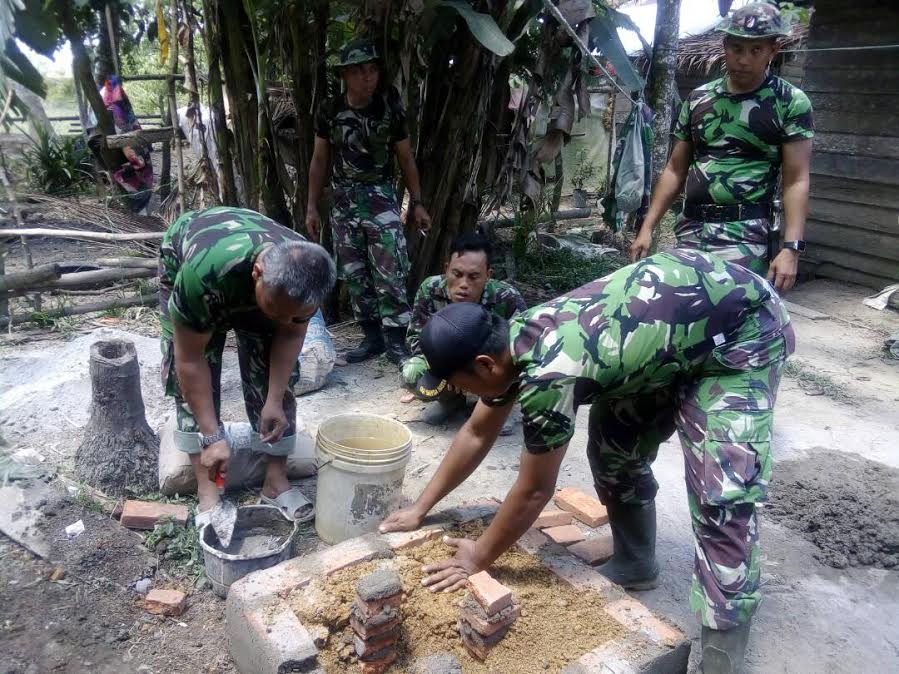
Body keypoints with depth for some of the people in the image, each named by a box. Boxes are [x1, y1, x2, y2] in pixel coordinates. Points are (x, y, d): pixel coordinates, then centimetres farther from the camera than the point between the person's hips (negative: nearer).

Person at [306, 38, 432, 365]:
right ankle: (371, 336, 17)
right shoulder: (329, 111, -1)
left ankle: (396, 341, -1)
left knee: (390, 273, -10)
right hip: (343, 200, 3)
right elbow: (319, 160, 8)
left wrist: (417, 202, 3)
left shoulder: (391, 109, -4)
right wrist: (312, 206, 6)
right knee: (354, 274, 6)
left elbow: (406, 158, 5)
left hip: (381, 197, -2)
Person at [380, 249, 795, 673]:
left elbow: (535, 491, -18)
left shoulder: (547, 374, -32)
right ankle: (634, 564, 29)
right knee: (614, 446, 10)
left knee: (722, 495, -15)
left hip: (742, 329, -9)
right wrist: (421, 507, 14)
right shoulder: (511, 340, -6)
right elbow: (477, 434, 9)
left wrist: (478, 558, -3)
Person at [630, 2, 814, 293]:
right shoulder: (698, 99, 11)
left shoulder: (790, 102, 0)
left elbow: (796, 181, -5)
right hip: (690, 232, 4)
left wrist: (791, 247, -15)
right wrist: (647, 227, 9)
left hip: (745, 237, -4)